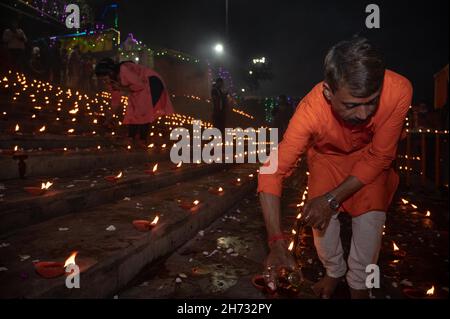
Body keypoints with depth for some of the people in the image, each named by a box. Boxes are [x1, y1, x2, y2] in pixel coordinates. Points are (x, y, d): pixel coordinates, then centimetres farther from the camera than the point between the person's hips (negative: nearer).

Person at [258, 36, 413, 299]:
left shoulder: (399, 91, -38)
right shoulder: (311, 110, -40)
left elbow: (379, 157, -23)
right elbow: (272, 173, -37)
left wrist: (332, 199, -29)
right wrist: (277, 242, -44)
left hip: (370, 157, 1)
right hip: (326, 155, 0)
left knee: (370, 216, -15)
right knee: (320, 217, -11)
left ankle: (359, 284, 13)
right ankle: (335, 272, 21)